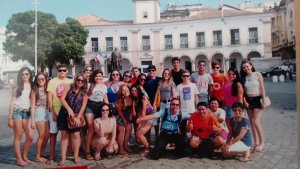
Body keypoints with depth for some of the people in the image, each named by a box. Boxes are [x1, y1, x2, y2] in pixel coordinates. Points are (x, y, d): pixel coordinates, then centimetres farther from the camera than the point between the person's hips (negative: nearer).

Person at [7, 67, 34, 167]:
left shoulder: (32, 87, 8)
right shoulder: (17, 87, 1)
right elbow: (12, 102, -1)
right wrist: (10, 118, -6)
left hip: (27, 113, 3)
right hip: (17, 112, -3)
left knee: (30, 137, 1)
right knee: (18, 137, 2)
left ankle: (24, 156, 21)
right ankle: (19, 160, 11)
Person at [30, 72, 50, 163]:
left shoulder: (47, 90, 8)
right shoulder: (34, 90, -5)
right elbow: (33, 105, -8)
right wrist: (32, 120, -11)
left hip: (46, 112, 5)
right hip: (38, 112, -5)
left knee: (47, 134, 8)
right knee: (42, 135, -4)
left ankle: (42, 153, 27)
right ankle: (38, 157, 9)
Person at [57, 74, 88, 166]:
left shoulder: (84, 93, 4)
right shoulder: (69, 87, 1)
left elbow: (83, 106, -3)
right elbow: (62, 98, -7)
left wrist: (78, 117, -13)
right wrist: (69, 109, -17)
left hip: (76, 115, 1)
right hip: (65, 114, 0)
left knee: (76, 134, 0)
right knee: (64, 134, 3)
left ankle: (76, 156, 15)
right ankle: (63, 157, 10)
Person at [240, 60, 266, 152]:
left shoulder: (258, 74, -3)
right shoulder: (243, 78, 7)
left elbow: (262, 88, -5)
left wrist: (263, 101, -10)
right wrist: (244, 101, -5)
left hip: (257, 99, -5)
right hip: (248, 100, 5)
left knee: (256, 121, -11)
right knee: (252, 122, 7)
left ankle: (262, 143, 3)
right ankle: (256, 143, 16)